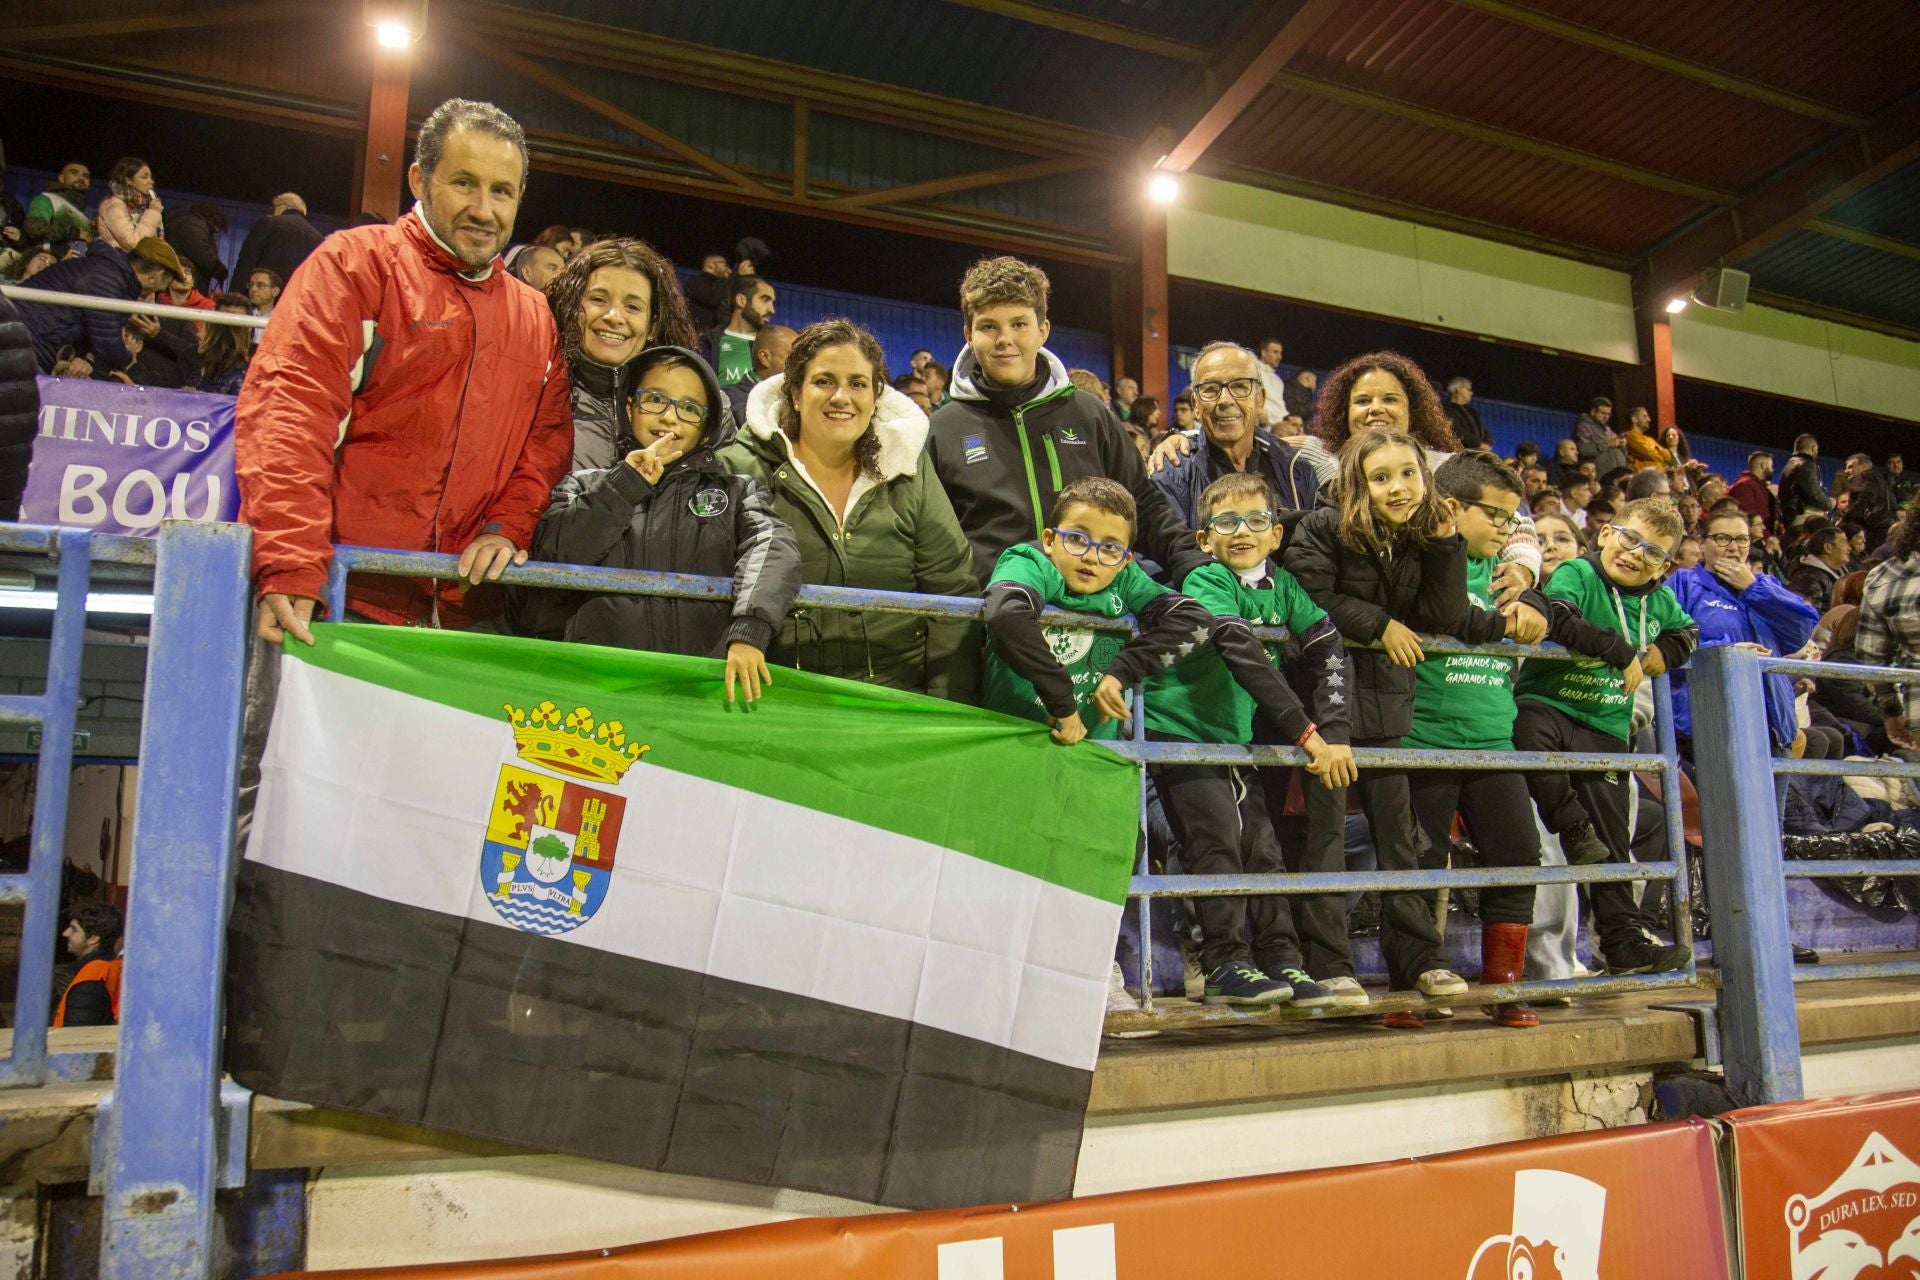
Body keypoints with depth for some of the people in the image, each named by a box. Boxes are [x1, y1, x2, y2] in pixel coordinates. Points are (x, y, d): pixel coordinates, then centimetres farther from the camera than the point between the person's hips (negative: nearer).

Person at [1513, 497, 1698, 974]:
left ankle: (1625, 938, 14)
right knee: (1527, 730, -42)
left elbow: (1688, 632, 33)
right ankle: (1572, 826, -20)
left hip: (1606, 729, 5)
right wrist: (1624, 652, -19)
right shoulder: (1576, 573, -7)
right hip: (1547, 704, -5)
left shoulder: (1660, 602, 14)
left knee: (1612, 836, 5)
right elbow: (1559, 617, -26)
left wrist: (1662, 653, 9)